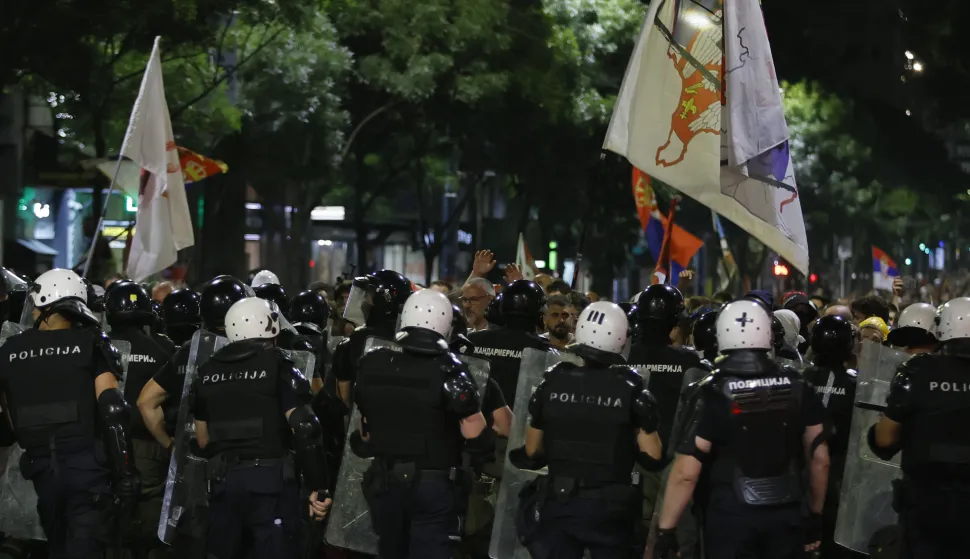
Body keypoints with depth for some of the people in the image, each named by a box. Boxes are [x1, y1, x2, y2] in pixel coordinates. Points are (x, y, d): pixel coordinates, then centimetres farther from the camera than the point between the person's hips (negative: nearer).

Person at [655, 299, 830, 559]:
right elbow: (820, 459, 6)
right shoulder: (796, 388, 1)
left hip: (731, 516, -3)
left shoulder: (714, 394, -10)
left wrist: (665, 529, -7)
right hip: (786, 514, 3)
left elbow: (685, 473, -14)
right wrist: (817, 515, 19)